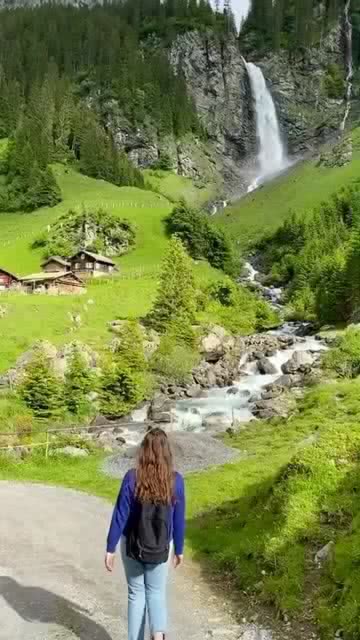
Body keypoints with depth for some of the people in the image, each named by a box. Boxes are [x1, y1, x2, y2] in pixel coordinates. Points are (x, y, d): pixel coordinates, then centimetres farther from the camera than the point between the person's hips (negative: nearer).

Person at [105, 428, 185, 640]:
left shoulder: (132, 478, -17)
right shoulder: (176, 480, -12)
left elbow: (120, 516, -12)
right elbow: (179, 520, -3)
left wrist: (110, 549, -1)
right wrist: (179, 550, 10)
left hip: (132, 545, -1)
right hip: (162, 548, 1)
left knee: (136, 593, 17)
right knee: (156, 592, 16)